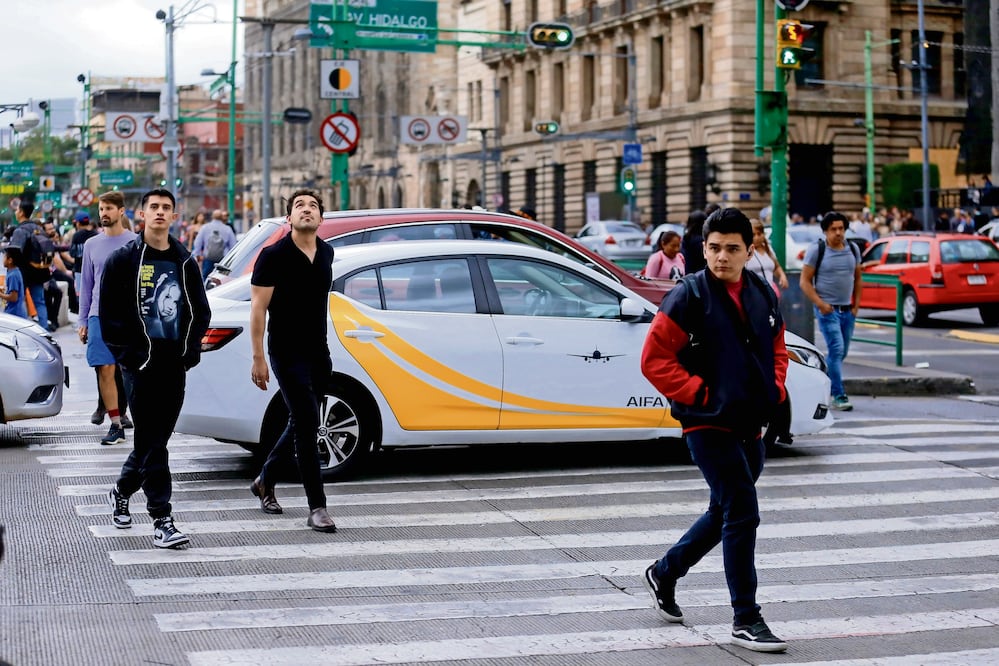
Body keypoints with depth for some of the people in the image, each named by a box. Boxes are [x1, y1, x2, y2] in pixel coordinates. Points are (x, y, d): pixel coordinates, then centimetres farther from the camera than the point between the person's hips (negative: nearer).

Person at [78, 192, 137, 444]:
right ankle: (116, 425, -3)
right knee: (105, 370, -6)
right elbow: (86, 285, 15)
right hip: (99, 316, 2)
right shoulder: (91, 245, 12)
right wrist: (83, 321, 11)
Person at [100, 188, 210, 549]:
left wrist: (191, 349, 6)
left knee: (154, 439, 12)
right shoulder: (124, 259, -1)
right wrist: (125, 354, -8)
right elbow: (109, 313, -2)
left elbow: (201, 310, 18)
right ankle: (161, 520, -7)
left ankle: (121, 491, 36)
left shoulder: (184, 262, 13)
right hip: (141, 364, -5)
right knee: (152, 442, -7)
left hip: (175, 365, 5)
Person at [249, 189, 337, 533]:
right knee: (308, 424, -11)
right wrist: (258, 358, -14)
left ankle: (265, 482, 36)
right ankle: (317, 508, -8)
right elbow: (258, 308, -10)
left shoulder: (326, 253, 8)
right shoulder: (274, 256, -10)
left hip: (318, 353, 7)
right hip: (287, 353, -6)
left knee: (300, 424, 14)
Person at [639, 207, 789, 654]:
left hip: (750, 426, 7)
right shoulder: (689, 297, -11)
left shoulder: (762, 295, 8)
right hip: (709, 426, -7)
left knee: (725, 514, 19)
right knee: (742, 515, -10)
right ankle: (745, 620, -1)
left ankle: (664, 573, 40)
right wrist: (699, 393, -15)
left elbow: (776, 347, 23)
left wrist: (775, 389, 7)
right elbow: (654, 359, -11)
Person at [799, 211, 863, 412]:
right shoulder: (816, 250, -6)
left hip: (848, 310, 6)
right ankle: (839, 397, -13)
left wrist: (856, 305, 7)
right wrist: (820, 304, -15)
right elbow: (805, 282, -5)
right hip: (828, 309, -6)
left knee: (840, 353, 11)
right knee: (836, 349, -15)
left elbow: (858, 278, 18)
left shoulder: (852, 249, 9)